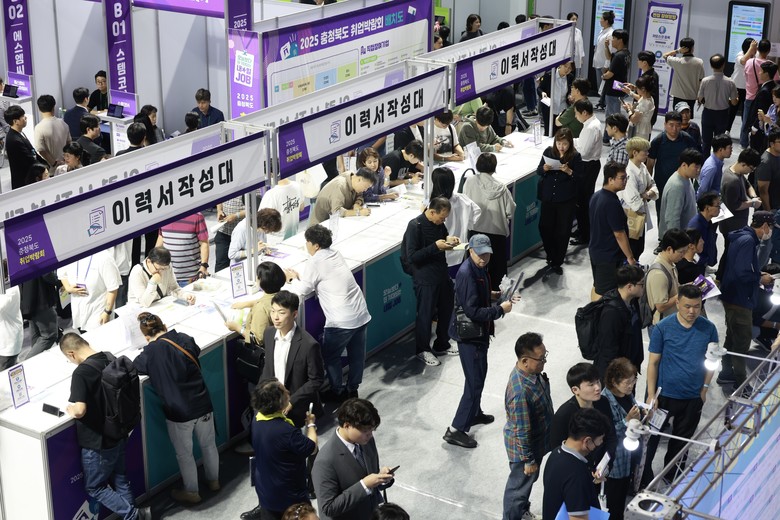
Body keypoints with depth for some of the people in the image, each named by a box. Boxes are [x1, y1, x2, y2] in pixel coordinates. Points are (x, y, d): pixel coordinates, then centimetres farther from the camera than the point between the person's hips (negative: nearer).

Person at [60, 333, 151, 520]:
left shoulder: (81, 373, -25)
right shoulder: (110, 360, -2)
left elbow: (80, 410, -32)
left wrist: (70, 411, -11)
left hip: (98, 443, -7)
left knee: (94, 488, 11)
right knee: (120, 480, 22)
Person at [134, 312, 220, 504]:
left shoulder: (150, 353, -15)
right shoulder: (185, 339, -4)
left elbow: (132, 369, 3)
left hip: (178, 412, -4)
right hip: (203, 405, 4)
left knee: (184, 454, 17)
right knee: (208, 445, 25)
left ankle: (191, 492, 33)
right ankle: (213, 480, 45)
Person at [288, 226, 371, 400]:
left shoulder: (316, 262, -12)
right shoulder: (335, 254, 10)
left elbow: (303, 290, -3)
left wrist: (294, 279, 15)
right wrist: (299, 277, 20)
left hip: (341, 320, -8)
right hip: (361, 314, 8)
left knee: (330, 356, 12)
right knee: (357, 354, 19)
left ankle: (338, 392, 22)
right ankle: (352, 389, 33)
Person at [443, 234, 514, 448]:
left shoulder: (478, 268, 3)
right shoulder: (467, 274, -27)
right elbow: (472, 312, -29)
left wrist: (491, 296, 4)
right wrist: (500, 309, -22)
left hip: (478, 332, 10)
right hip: (469, 334, -10)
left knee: (480, 374, 25)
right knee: (475, 381, -5)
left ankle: (474, 413, 45)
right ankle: (456, 430, 1)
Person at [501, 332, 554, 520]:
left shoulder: (531, 371, -13)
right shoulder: (521, 392, -40)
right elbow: (522, 432, -29)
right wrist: (529, 460, -19)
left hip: (538, 439, 9)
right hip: (523, 446, -9)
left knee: (528, 481, 31)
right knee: (519, 484, 16)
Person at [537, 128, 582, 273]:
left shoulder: (575, 156, -9)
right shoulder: (549, 152, -2)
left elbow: (580, 178, -7)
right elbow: (538, 171, 3)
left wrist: (569, 171, -24)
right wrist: (544, 169, -19)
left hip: (566, 201, -3)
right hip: (548, 197, 3)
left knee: (562, 232, 6)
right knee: (545, 228, 8)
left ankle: (557, 262, 21)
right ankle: (551, 256, 33)